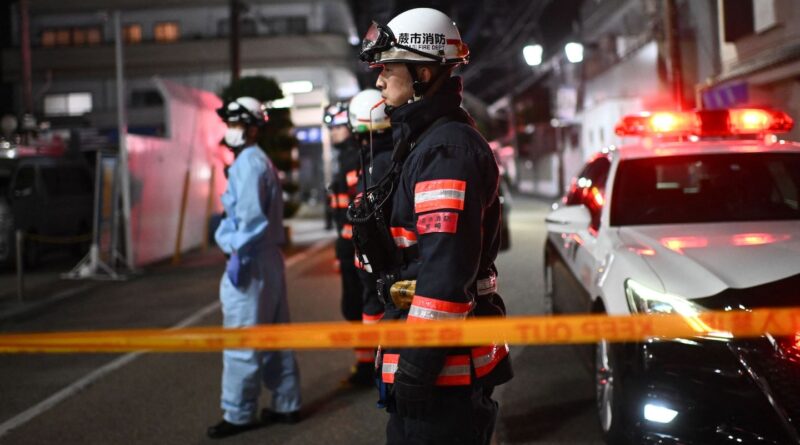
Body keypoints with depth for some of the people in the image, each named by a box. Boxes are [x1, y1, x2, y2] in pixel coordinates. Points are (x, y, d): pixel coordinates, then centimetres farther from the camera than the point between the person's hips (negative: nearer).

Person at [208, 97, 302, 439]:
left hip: (252, 261, -10)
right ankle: (286, 405, 21)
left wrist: (239, 255, -20)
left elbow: (251, 216, -20)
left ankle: (239, 414, 3)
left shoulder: (248, 163, -12)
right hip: (268, 258, 10)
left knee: (242, 344, -3)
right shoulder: (260, 161, 18)